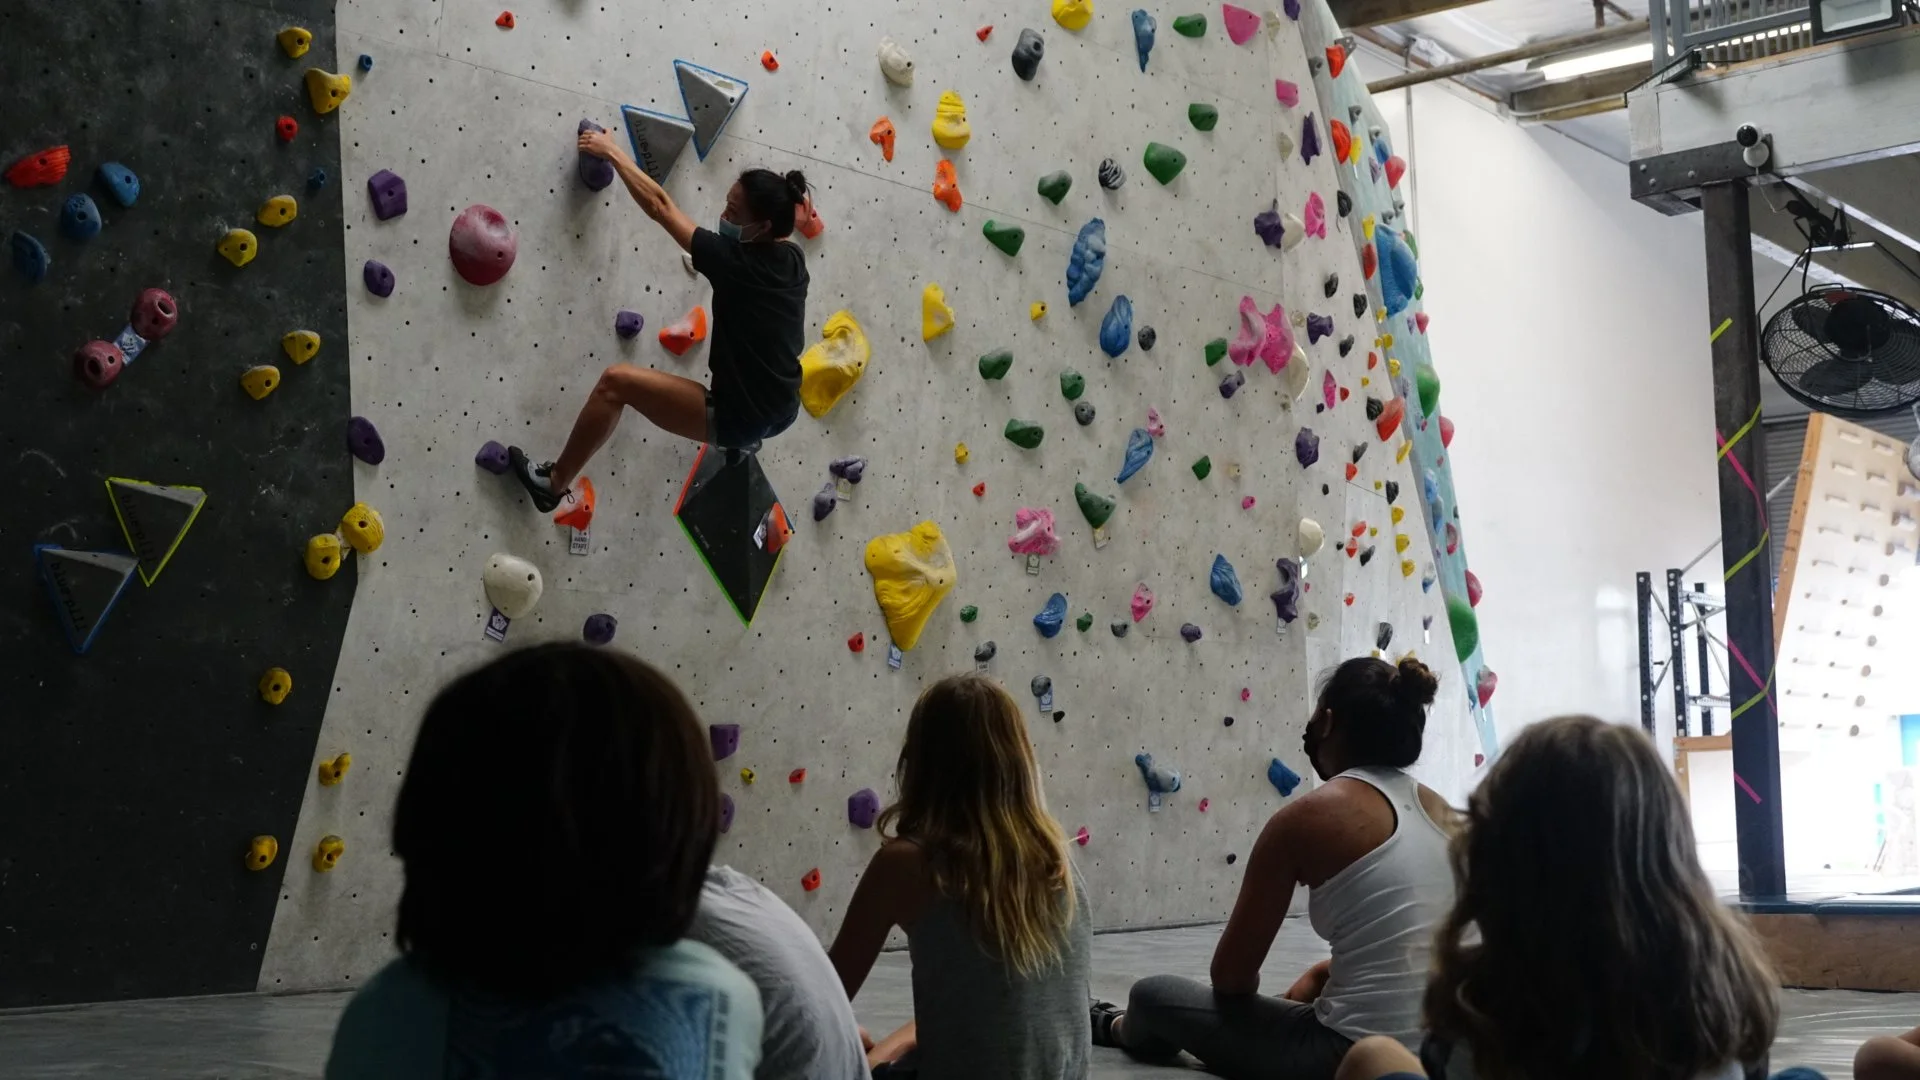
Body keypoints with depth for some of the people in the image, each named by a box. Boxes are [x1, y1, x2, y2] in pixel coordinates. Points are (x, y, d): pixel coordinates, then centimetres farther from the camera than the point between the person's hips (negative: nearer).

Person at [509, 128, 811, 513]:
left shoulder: (736, 260, -19)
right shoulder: (793, 260, -1)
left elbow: (660, 206, -10)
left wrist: (612, 151, 0)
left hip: (737, 417, -8)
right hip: (781, 412, 8)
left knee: (617, 381, -9)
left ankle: (553, 483, 3)